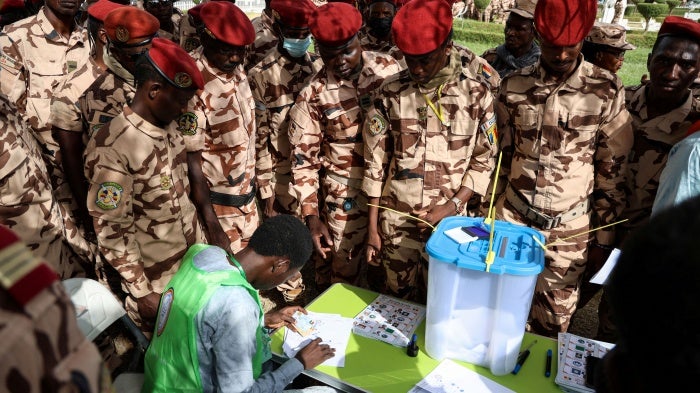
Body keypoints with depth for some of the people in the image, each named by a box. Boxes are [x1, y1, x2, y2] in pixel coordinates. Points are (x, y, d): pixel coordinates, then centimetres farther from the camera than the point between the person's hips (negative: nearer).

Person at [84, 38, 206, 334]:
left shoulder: (168, 126, -1)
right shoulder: (110, 148, -25)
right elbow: (111, 232, -20)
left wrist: (202, 244, 14)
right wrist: (142, 292, -15)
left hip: (194, 260, 6)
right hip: (155, 279, -6)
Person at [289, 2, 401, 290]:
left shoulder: (388, 68, -4)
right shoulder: (312, 96, -12)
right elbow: (303, 159, -6)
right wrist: (311, 215, -11)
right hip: (347, 196, -2)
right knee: (345, 272, 10)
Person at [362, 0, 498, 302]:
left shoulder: (476, 93, -6)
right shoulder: (390, 93, -4)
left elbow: (484, 161, 0)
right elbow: (375, 163, 0)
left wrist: (452, 207, -13)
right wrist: (372, 227, 0)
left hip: (448, 220, 0)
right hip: (396, 220, 1)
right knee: (395, 298, 14)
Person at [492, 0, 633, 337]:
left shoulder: (607, 91, -8)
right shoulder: (513, 86, -2)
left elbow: (613, 171, -3)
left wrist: (603, 238, 0)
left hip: (569, 228, -1)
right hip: (511, 217, 2)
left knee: (551, 325, 10)